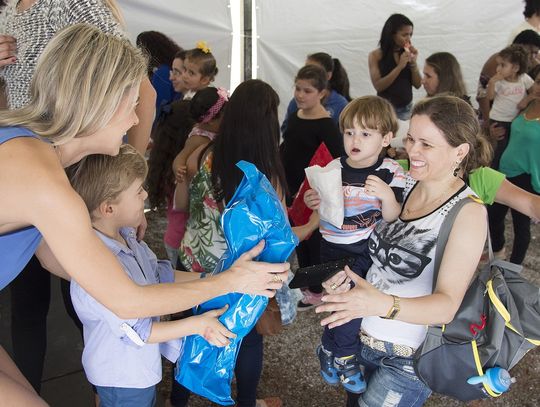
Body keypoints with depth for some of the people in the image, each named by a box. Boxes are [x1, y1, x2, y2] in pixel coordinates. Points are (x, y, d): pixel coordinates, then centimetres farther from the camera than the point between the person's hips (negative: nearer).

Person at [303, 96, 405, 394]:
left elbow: (392, 219, -11)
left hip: (372, 247, 0)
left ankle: (330, 349, 18)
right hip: (335, 248, 0)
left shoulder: (391, 173, -5)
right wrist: (313, 203, -15)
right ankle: (342, 355, 13)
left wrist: (387, 195, -30)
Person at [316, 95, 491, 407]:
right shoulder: (404, 183, -3)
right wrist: (352, 274, -10)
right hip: (362, 336, 6)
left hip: (408, 358, -6)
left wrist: (383, 304, -43)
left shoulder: (468, 211, -19)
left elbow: (447, 305, -26)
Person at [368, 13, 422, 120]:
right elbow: (378, 86, -16)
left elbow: (418, 84, 3)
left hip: (407, 108, 3)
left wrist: (413, 62, -11)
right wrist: (399, 67, -21)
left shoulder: (408, 54, 3)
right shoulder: (376, 56, -6)